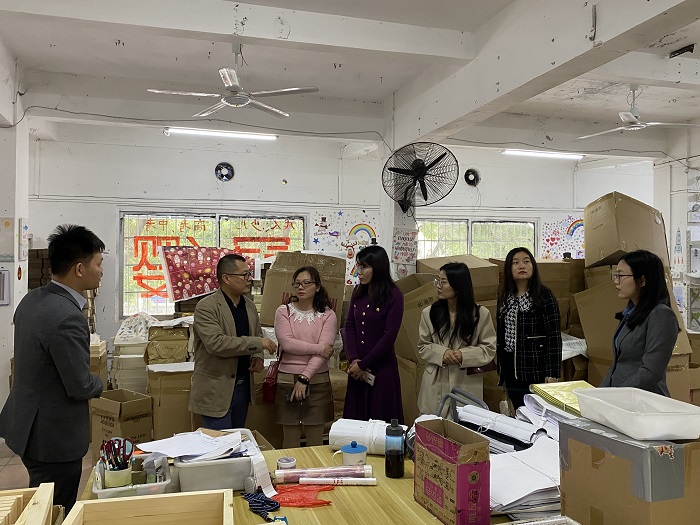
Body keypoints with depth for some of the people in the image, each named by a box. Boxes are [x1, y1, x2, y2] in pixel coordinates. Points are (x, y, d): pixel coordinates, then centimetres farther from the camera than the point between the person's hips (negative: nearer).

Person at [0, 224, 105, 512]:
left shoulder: (31, 299, 0)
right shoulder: (67, 317, -29)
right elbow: (81, 387, -24)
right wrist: (97, 384, -2)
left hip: (26, 424, 9)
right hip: (54, 436, -9)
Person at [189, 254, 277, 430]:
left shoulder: (249, 305, 8)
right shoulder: (206, 307, -14)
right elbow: (215, 343, -26)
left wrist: (258, 356, -1)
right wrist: (257, 343, -23)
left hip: (243, 387, 7)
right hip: (216, 391, -7)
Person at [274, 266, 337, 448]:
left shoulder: (327, 315, 1)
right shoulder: (284, 311, 3)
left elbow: (325, 351, -9)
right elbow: (286, 343, -11)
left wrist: (304, 378, -16)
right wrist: (318, 348, -12)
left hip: (317, 381, 0)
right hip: (288, 380, 0)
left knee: (315, 442, 8)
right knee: (290, 441, 7)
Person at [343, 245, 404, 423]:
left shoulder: (394, 296, -10)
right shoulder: (358, 293, 8)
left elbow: (389, 336, -14)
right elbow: (349, 326, 4)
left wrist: (363, 364, -12)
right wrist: (353, 359, -9)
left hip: (381, 367, -5)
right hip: (357, 368, 5)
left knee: (380, 416, 2)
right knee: (355, 416, 10)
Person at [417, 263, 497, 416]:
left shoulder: (481, 314, -4)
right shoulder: (429, 313, 2)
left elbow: (489, 348, 1)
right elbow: (423, 346, 6)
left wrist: (464, 355, -15)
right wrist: (441, 353, -13)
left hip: (467, 385, -1)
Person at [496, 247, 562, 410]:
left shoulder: (544, 295, -7)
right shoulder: (504, 298, 9)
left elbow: (554, 336, -9)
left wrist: (552, 373, -14)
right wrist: (500, 369, 15)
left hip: (537, 371, -5)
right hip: (511, 371, 5)